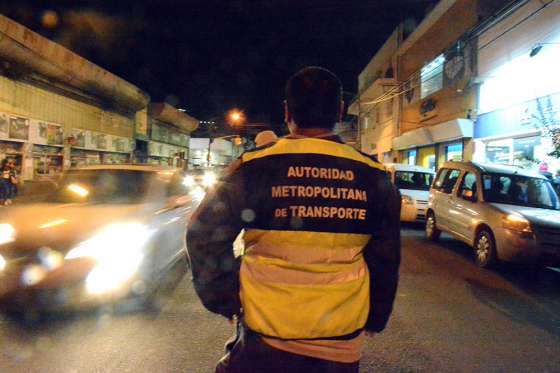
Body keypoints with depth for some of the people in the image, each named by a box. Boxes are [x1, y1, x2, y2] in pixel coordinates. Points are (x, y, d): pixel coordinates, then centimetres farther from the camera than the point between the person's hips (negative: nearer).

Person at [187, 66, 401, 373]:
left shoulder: (253, 168, -12)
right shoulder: (374, 176, -5)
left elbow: (205, 235, -10)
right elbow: (385, 261, 3)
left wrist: (225, 301, 1)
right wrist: (375, 319, 16)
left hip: (264, 339, -2)